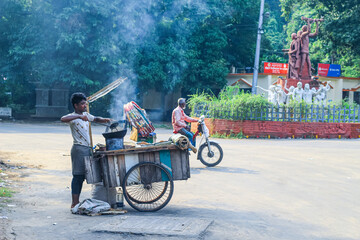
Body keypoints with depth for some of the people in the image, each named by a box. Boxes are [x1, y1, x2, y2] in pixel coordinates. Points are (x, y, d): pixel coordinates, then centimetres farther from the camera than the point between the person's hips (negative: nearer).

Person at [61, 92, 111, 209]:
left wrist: (104, 120, 9)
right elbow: (63, 119, -29)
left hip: (88, 148, 8)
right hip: (79, 148, -8)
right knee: (78, 175, -7)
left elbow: (95, 119, 30)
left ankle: (76, 201, 16)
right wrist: (79, 116, -35)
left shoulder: (86, 114, 15)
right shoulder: (73, 117, -9)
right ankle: (74, 203, -3)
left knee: (82, 175, 9)